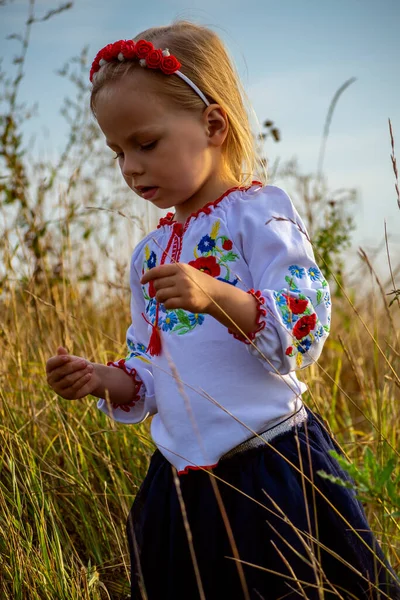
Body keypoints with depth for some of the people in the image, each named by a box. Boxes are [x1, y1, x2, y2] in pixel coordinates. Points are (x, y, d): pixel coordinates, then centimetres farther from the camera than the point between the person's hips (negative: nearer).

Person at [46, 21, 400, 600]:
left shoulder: (258, 211, -7)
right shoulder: (150, 252, 12)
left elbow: (304, 333, -18)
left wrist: (214, 296, -32)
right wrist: (102, 379, -2)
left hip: (271, 466, -6)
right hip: (184, 482, 6)